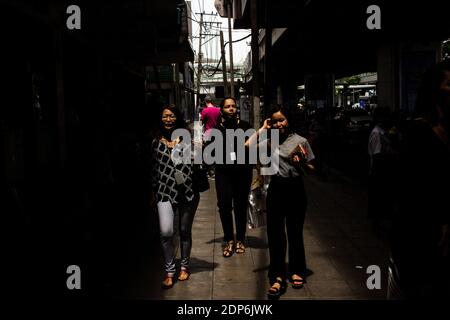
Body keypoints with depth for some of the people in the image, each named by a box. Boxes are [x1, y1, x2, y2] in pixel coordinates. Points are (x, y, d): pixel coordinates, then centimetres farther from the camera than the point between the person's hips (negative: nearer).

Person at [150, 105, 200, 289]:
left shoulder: (187, 140, 4)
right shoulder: (156, 142, 8)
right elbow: (153, 169, 13)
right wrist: (155, 192, 12)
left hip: (188, 191, 0)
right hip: (165, 192, 0)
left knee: (185, 231, 11)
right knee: (166, 232, -13)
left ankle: (184, 266, 31)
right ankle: (169, 270, 3)